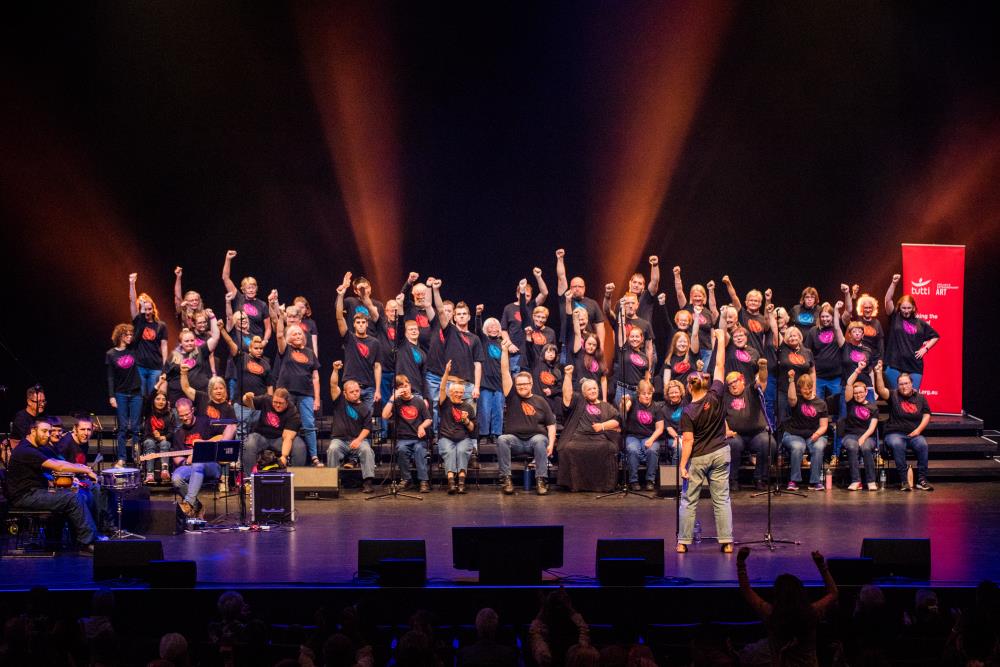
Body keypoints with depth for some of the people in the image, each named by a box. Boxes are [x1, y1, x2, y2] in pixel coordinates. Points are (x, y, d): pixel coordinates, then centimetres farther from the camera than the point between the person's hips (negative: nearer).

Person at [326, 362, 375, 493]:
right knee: (333, 449, -31)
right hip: (339, 439, 0)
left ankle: (368, 481, -31)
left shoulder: (364, 408, 10)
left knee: (366, 449, -31)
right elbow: (333, 385, -2)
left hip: (358, 439, 0)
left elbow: (367, 428, 4)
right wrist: (335, 370, -17)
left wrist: (359, 440, -14)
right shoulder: (340, 401, 12)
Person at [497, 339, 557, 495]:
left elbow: (551, 424, 9)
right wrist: (504, 351, -6)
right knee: (502, 440, -31)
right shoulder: (512, 397, 12)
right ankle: (506, 479, -31)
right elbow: (505, 372, 3)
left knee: (540, 440, -35)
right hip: (515, 440, 0)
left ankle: (541, 480, -34)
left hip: (535, 438, 0)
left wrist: (551, 444, -7)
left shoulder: (540, 402, 13)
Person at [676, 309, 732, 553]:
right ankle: (727, 542, 2)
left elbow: (688, 442, -15)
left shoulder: (688, 413, -13)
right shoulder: (715, 396, -8)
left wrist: (682, 465, -10)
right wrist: (721, 337, 5)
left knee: (689, 500, 6)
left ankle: (683, 542, 7)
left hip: (697, 459, -3)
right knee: (721, 499, 5)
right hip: (720, 454, 3)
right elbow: (720, 365, -2)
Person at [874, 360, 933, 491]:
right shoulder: (893, 396, 4)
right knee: (897, 444, -36)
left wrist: (918, 430, -4)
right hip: (895, 433, -2)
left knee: (922, 444, -31)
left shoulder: (920, 398, 12)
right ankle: (903, 480, -33)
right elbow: (881, 390, -14)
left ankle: (922, 480, -26)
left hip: (914, 434, 2)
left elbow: (926, 415, 11)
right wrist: (878, 373, -29)